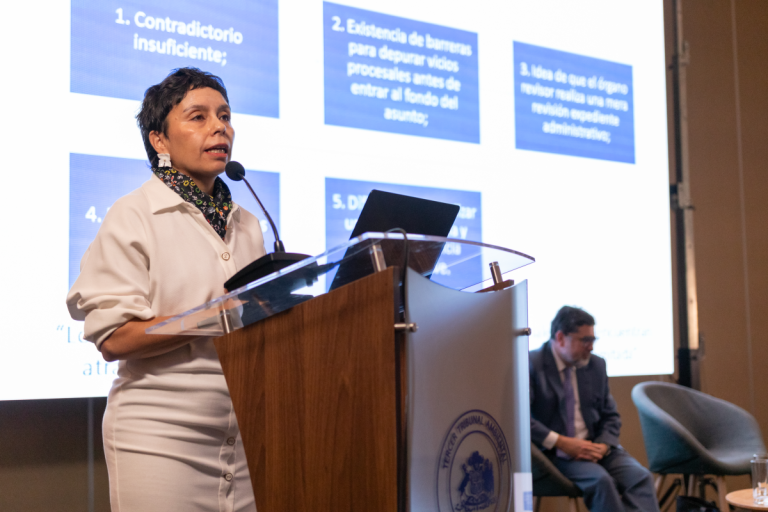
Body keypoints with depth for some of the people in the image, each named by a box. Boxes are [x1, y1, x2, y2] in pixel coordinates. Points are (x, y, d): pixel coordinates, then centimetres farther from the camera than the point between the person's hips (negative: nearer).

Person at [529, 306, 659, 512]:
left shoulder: (596, 365, 12)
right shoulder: (532, 365, -7)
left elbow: (610, 416, 17)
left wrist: (603, 445, -5)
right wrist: (561, 442, -20)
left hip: (595, 447, 6)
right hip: (554, 454, -5)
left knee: (640, 476, -21)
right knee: (600, 479, -31)